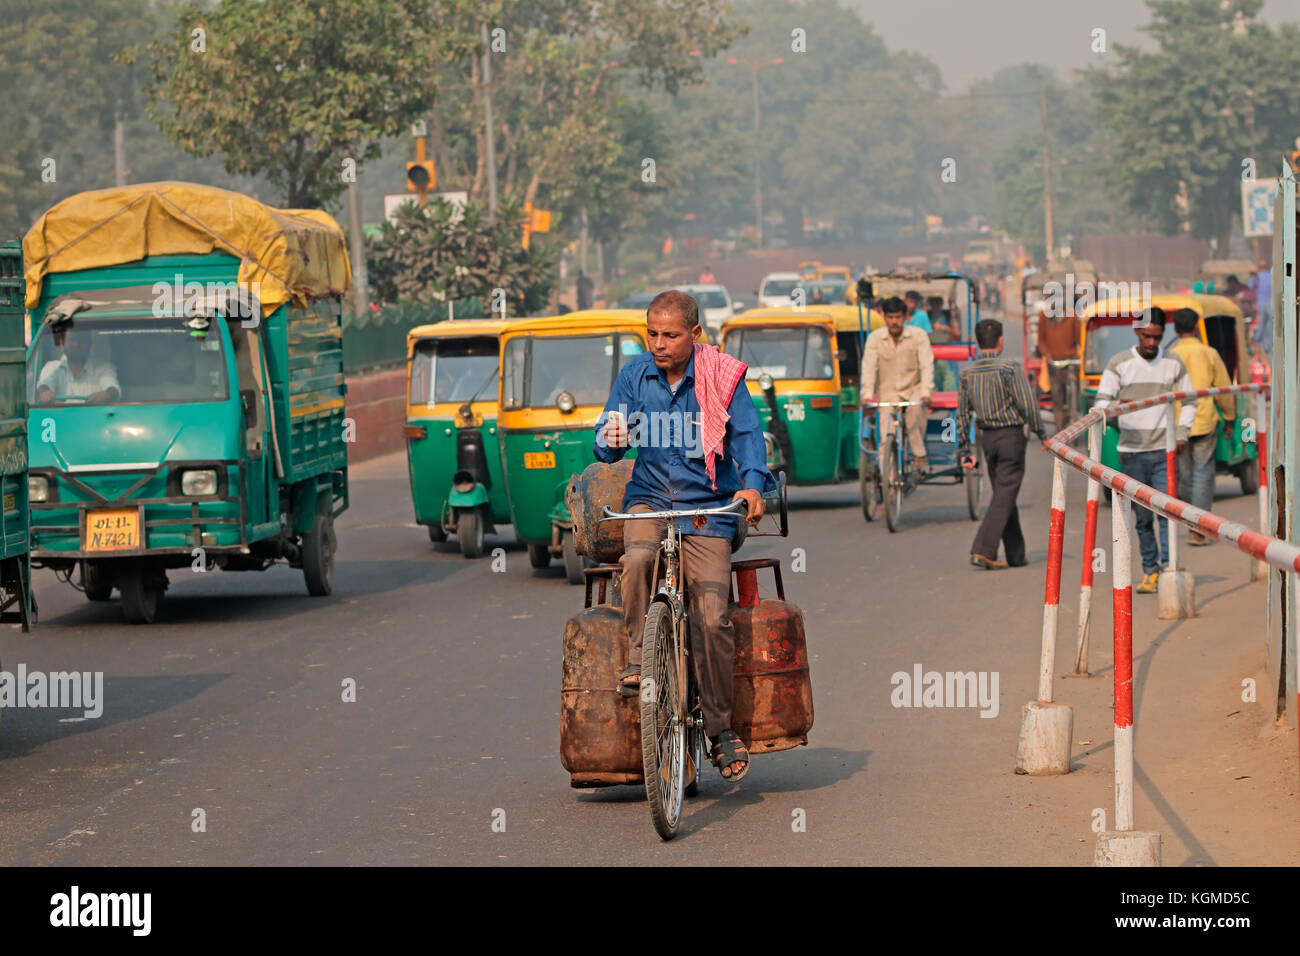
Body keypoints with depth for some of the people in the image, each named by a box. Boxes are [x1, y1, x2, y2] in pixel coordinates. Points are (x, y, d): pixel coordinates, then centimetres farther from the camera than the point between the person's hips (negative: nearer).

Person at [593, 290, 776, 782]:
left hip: (707, 504, -1)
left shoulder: (722, 378, -4)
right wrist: (611, 441, -22)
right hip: (649, 496, 1)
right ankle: (637, 658, -17)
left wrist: (752, 484, -29)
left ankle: (721, 729, 4)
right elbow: (607, 443, 4)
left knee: (711, 617, -10)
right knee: (639, 557, -34)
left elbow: (747, 434, -10)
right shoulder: (635, 375, 3)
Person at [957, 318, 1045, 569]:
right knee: (1004, 498, -4)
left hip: (987, 438, 5)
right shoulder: (1009, 368, -12)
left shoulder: (968, 373, 3)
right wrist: (1041, 433, -4)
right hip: (1011, 436, -5)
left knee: (1003, 496, 16)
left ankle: (1016, 554, 19)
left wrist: (965, 450, 11)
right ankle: (983, 550, -16)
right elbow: (1027, 405, -14)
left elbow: (962, 414, 5)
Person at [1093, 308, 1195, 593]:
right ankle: (1150, 570, 12)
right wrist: (1116, 407, -26)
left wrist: (1182, 433, 5)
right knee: (1143, 515, 4)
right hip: (1132, 452, 0)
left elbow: (1188, 401, 19)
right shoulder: (1119, 364, 2)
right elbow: (1100, 403, -3)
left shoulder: (1174, 364, 7)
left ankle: (1168, 567, -14)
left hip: (1164, 450, 0)